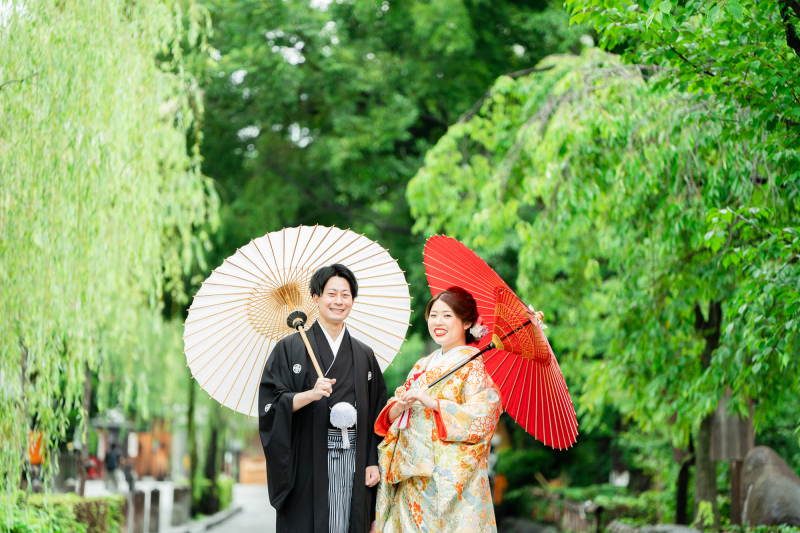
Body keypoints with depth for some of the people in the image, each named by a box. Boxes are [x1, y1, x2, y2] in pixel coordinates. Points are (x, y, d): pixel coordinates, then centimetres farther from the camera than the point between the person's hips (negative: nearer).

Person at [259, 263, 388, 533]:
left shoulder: (364, 355, 14)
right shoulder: (290, 349, 3)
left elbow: (376, 415, 13)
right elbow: (271, 404, -5)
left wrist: (373, 462, 5)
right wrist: (310, 395, -20)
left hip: (354, 462, 3)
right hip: (307, 464, -3)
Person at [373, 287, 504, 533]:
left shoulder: (474, 363, -3)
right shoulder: (423, 365, 17)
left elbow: (482, 417, -16)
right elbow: (390, 418, 14)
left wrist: (430, 402, -19)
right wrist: (400, 407, -9)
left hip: (450, 476, -6)